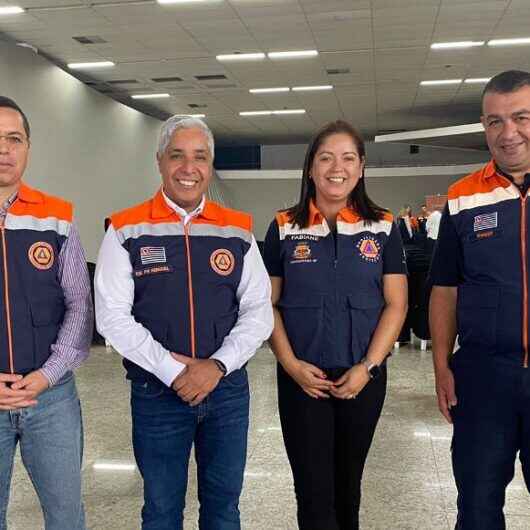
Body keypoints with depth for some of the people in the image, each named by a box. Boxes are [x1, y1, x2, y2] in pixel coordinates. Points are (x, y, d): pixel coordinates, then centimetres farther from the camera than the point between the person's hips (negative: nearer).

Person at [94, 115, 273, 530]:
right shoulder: (127, 231, -4)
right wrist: (173, 371, -15)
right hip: (157, 391, -2)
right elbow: (112, 316, -9)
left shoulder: (238, 231, 2)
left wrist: (218, 365, -14)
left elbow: (258, 311, 0)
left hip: (227, 388, 2)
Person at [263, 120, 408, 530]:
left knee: (348, 482, 16)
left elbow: (395, 305, 0)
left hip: (363, 379, 1)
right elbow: (268, 304, 1)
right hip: (301, 379, -1)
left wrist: (367, 367, -10)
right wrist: (291, 364, -10)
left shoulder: (383, 227, 1)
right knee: (313, 490, 2)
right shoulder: (284, 228, 0)